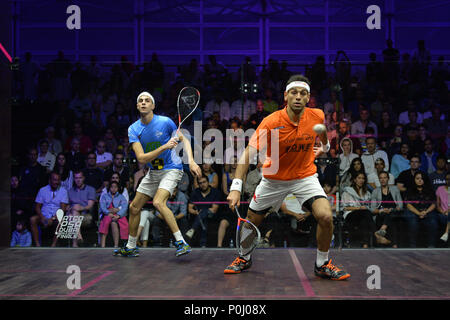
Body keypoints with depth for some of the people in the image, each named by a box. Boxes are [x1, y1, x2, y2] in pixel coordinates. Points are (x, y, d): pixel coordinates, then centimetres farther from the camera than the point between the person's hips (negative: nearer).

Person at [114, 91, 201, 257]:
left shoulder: (165, 122, -14)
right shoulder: (133, 129, -6)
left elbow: (184, 140, -1)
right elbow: (141, 158, -17)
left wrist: (191, 161, -15)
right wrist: (164, 147, -29)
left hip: (171, 169, -5)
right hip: (153, 172, 6)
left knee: (158, 202, -28)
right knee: (134, 207, 9)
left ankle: (181, 242, -24)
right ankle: (130, 247, 27)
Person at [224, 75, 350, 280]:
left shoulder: (317, 116, -15)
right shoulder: (271, 122, -24)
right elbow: (248, 154, -27)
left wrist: (325, 146, 24)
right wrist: (236, 187, -35)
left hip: (305, 176, 1)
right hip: (273, 179, -1)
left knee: (325, 217, -20)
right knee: (251, 221, 8)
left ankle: (322, 264, 5)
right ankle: (245, 258, 39)